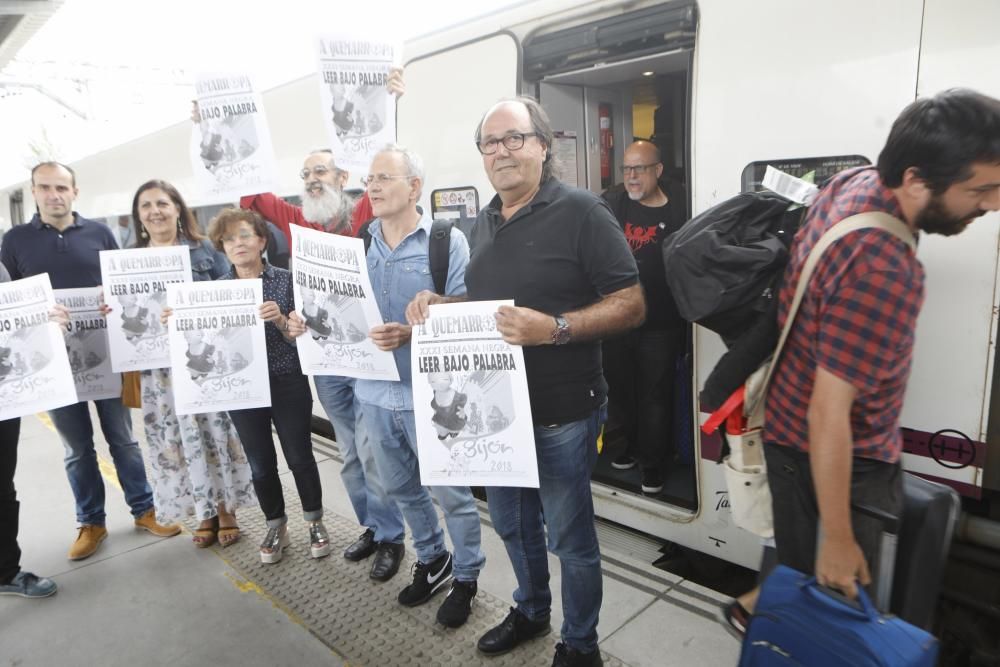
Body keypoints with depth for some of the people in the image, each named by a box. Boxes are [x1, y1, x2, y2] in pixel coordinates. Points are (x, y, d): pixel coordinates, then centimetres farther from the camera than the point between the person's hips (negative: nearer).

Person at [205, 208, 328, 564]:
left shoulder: (286, 281, -5)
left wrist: (280, 319, -24)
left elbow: (299, 337, -5)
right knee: (261, 464, 11)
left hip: (288, 384, -2)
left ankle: (315, 522, 27)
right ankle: (276, 528, 30)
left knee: (299, 457, 7)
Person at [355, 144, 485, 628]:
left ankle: (466, 576, 32)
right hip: (375, 390, 6)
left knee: (451, 493, 9)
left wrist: (411, 334, -27)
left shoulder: (447, 240, -9)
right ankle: (432, 560, 44)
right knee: (401, 488, 21)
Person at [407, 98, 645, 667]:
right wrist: (439, 304, 0)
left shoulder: (581, 211, -13)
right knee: (513, 524, 23)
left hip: (562, 412, -7)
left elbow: (631, 305, -16)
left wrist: (555, 328, -30)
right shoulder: (485, 222, 9)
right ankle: (530, 612, 48)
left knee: (570, 538, 11)